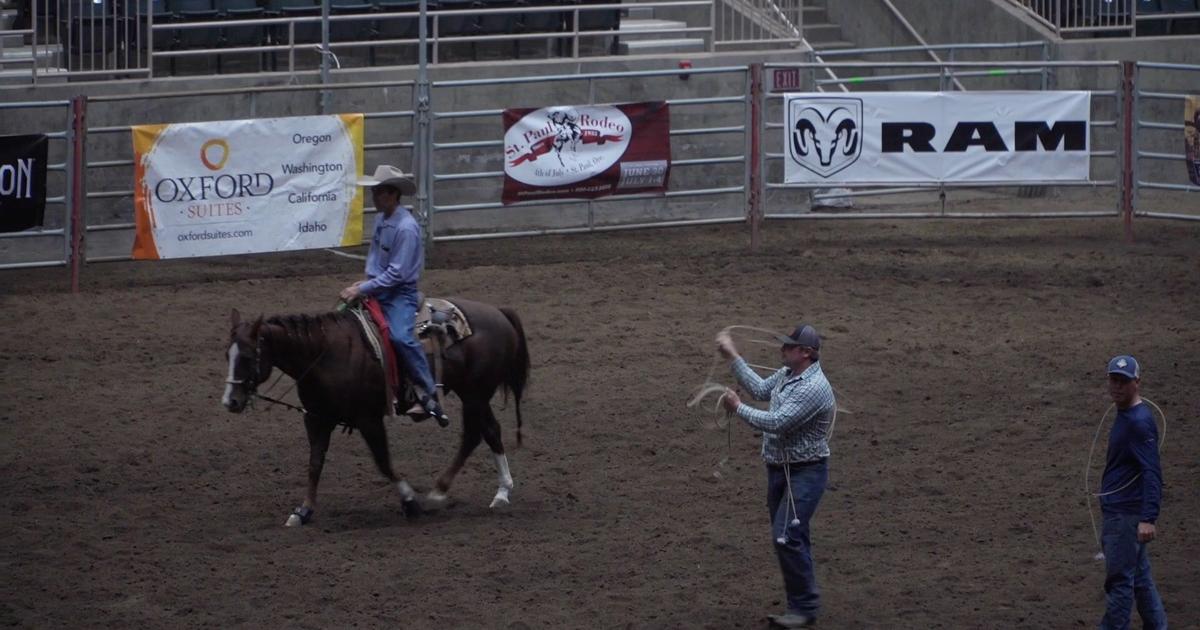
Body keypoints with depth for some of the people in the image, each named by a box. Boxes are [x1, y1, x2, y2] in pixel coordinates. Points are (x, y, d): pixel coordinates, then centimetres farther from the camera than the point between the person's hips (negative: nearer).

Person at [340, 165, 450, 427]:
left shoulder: (406, 227, -19)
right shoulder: (382, 219, 8)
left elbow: (397, 274, -21)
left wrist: (363, 289, -20)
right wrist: (365, 283, 9)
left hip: (400, 293, -9)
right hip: (378, 288, 9)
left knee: (400, 336, -32)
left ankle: (428, 395, -27)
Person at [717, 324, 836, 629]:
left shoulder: (814, 388, -24)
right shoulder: (787, 374, 5)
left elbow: (776, 423, -27)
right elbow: (760, 389, 20)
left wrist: (738, 408, -16)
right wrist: (733, 356, 18)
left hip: (806, 472, -9)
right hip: (779, 468, 9)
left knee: (787, 536, -15)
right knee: (789, 537, 12)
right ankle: (800, 603, 19)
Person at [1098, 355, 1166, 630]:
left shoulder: (1140, 421, -17)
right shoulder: (1124, 416, 13)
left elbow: (1152, 472, -23)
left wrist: (1148, 519, -30)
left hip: (1127, 514, -10)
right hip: (1118, 512, 10)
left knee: (1119, 579, -7)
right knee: (1139, 576, 15)